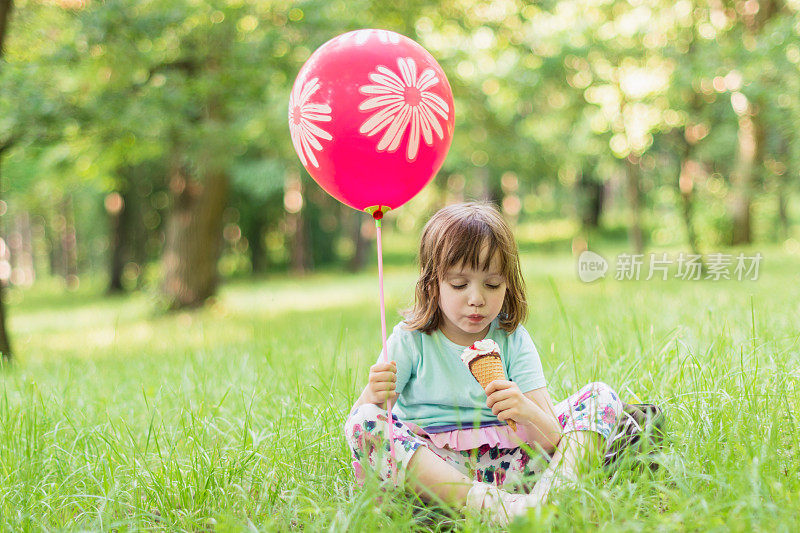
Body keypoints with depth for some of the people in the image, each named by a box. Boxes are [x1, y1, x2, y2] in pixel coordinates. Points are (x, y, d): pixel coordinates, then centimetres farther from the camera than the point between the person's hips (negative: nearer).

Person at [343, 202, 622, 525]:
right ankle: (484, 504, -41)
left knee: (600, 396, -4)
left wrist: (527, 412, -28)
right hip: (431, 467, -2)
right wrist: (374, 396, -28)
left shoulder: (514, 341, 3)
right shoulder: (410, 340, -1)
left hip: (506, 462, 2)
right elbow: (358, 417, -4)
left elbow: (552, 439, -5)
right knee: (363, 423, -28)